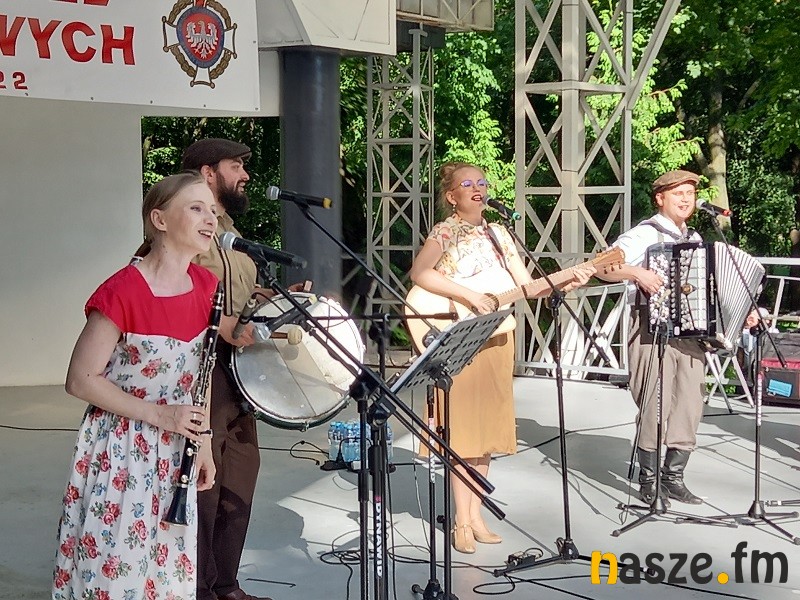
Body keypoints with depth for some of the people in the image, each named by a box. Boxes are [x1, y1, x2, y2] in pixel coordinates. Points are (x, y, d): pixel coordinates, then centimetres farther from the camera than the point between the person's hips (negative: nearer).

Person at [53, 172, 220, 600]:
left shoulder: (205, 286, 0)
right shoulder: (122, 293, -20)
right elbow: (81, 380, -16)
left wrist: (203, 442, 11)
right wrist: (159, 413, -18)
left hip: (174, 453, 6)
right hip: (120, 453, -6)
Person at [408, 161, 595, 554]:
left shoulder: (497, 234, 13)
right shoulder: (445, 232, -5)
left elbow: (527, 285, 11)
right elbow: (419, 273, -22)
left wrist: (565, 285, -5)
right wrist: (469, 295, -25)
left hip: (496, 341, 6)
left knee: (486, 429, 9)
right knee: (462, 429, -4)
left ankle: (475, 515, 17)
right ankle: (463, 521, 2)